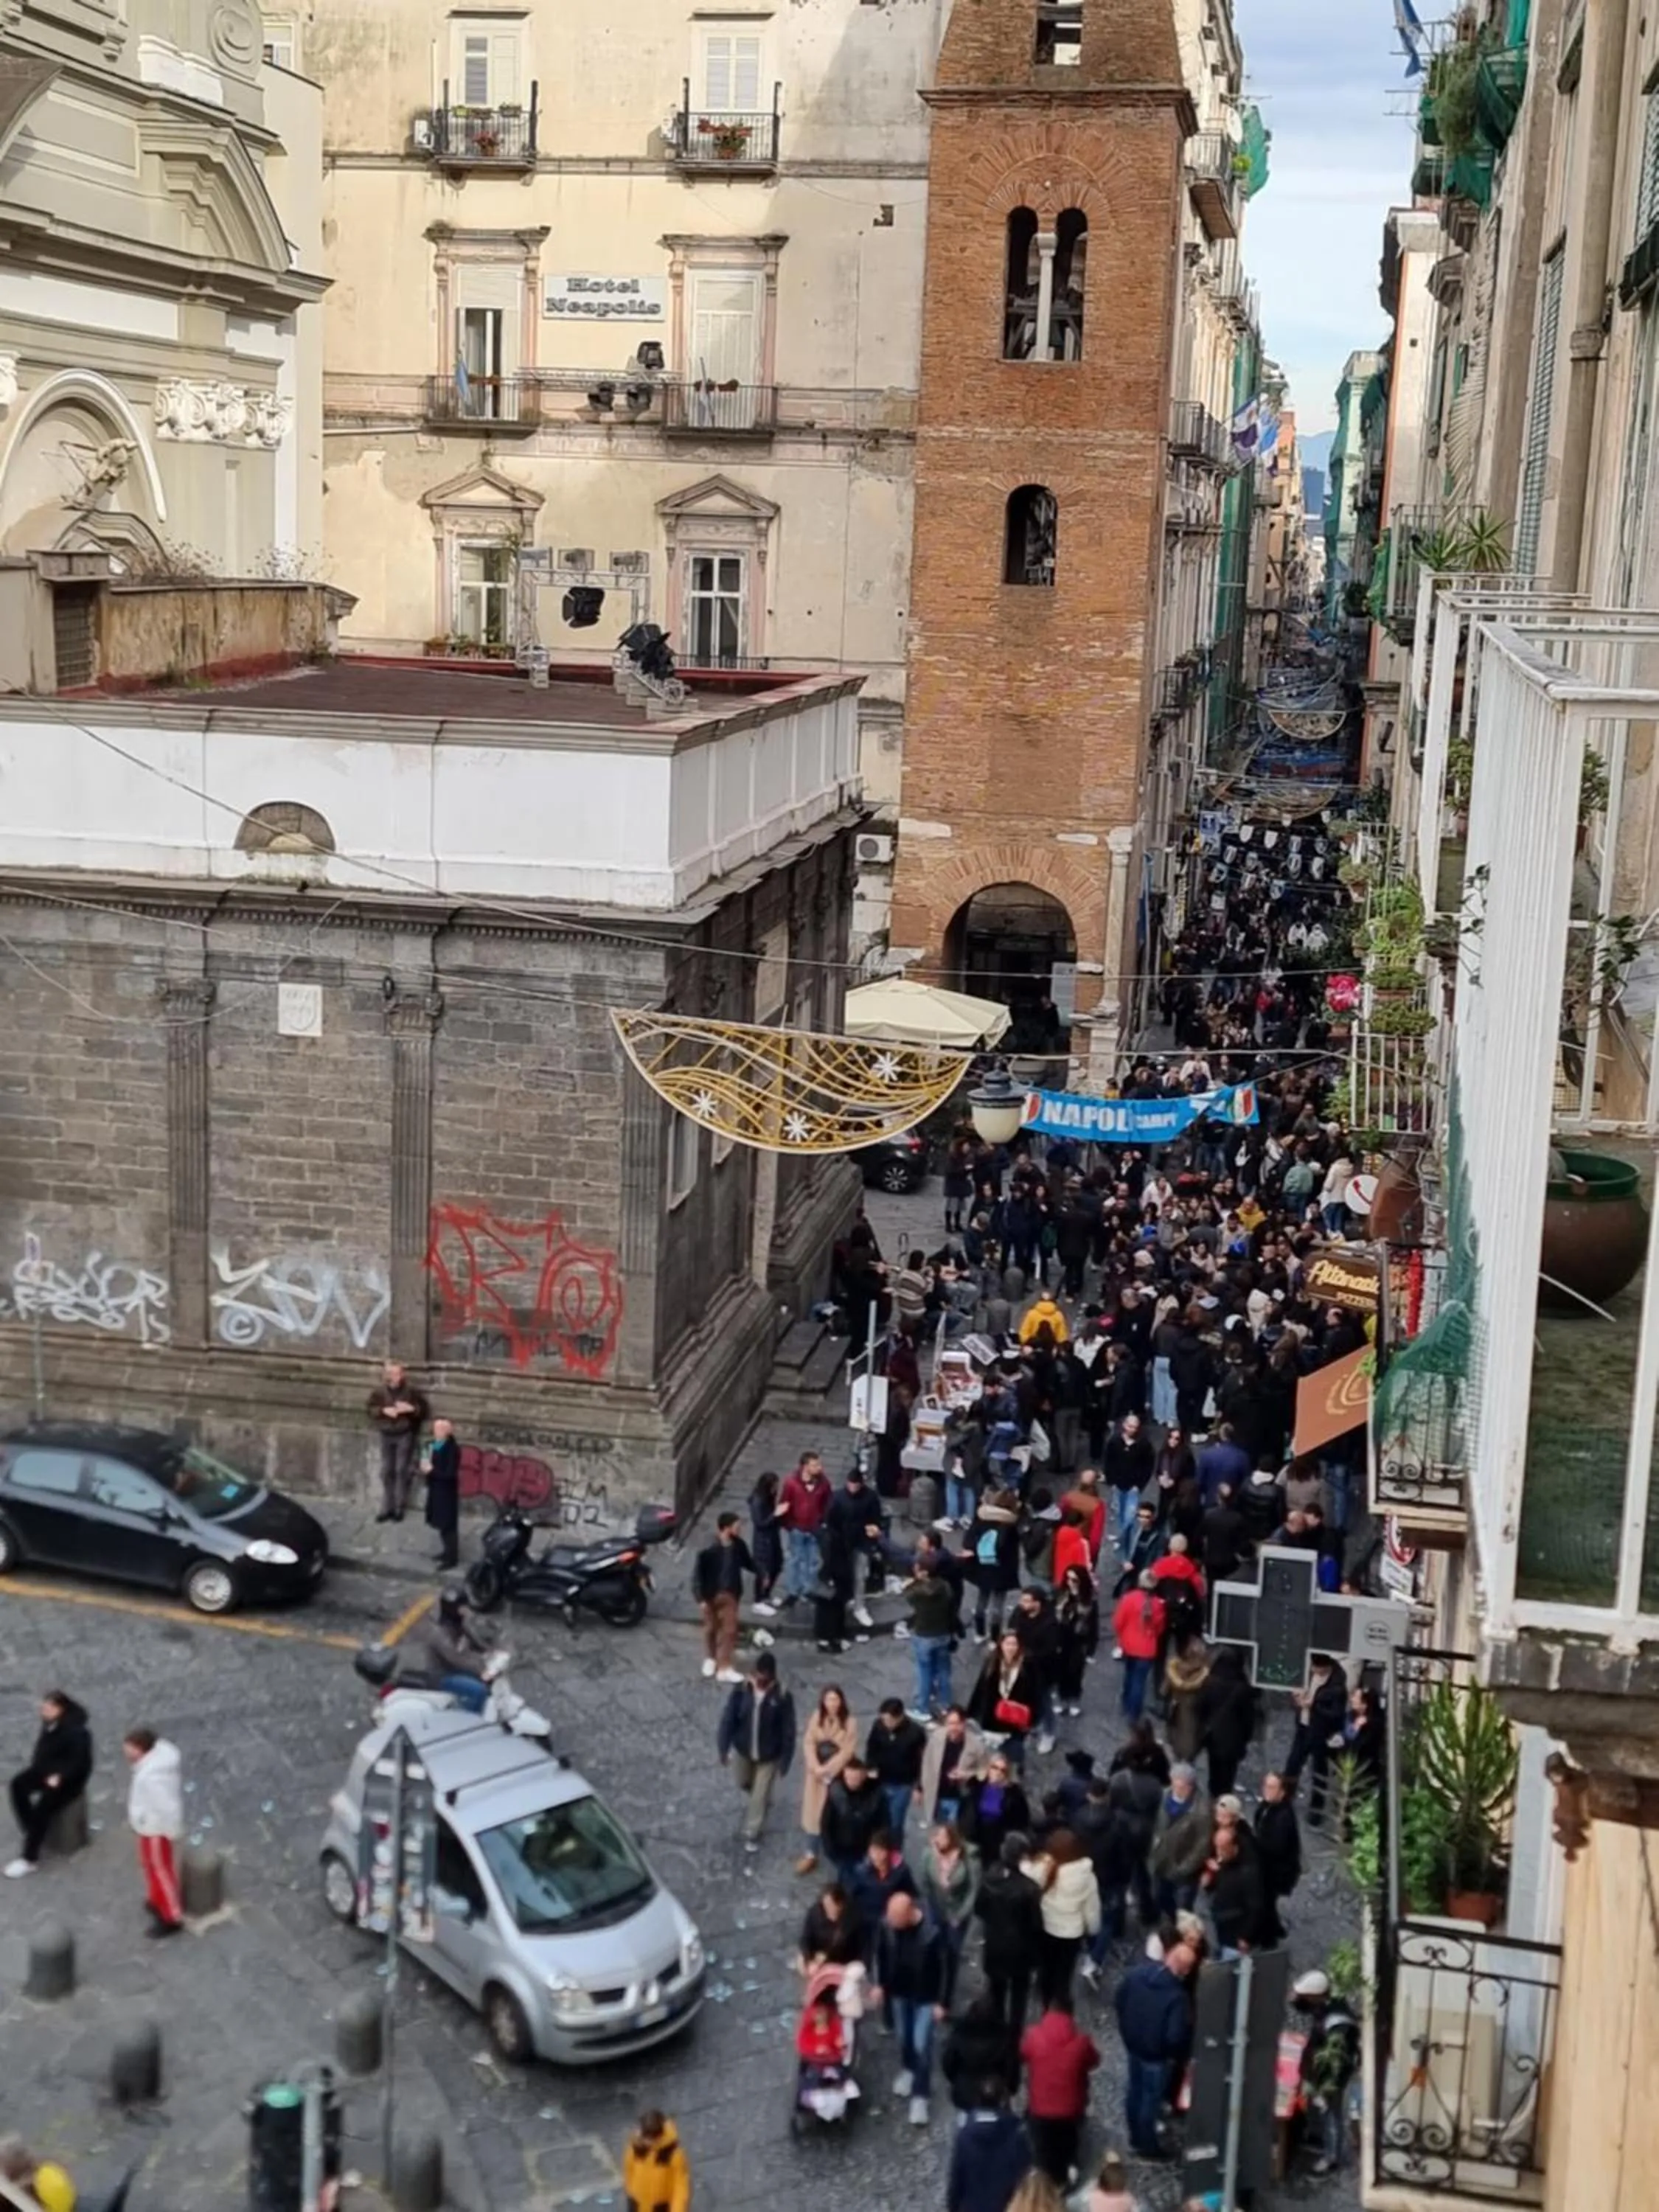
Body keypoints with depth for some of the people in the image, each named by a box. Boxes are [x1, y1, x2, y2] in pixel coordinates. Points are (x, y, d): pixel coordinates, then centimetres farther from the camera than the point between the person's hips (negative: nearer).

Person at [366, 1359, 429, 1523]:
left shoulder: (410, 1390, -10)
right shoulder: (379, 1390, -4)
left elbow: (423, 1409, -5)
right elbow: (371, 1409, 1)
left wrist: (411, 1409, -24)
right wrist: (383, 1411, -17)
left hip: (405, 1435, -3)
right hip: (386, 1435, 3)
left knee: (402, 1470, -1)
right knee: (386, 1471, 6)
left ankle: (400, 1508, 8)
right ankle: (387, 1508, 14)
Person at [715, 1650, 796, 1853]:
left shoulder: (782, 1697, -22)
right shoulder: (742, 1690, -16)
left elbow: (788, 1731, -15)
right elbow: (728, 1719, -9)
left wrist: (785, 1760, -12)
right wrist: (724, 1747, -11)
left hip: (769, 1755, -3)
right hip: (743, 1750, 3)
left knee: (759, 1797, 6)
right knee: (744, 1784, 26)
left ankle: (752, 1834, 29)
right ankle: (763, 1797, 59)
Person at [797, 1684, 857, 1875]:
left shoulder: (850, 1723, -15)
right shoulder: (817, 1717, -4)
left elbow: (847, 1751, -15)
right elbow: (809, 1743, -4)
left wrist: (827, 1770, -17)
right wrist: (815, 1767, -16)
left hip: (837, 1772, -3)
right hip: (815, 1768, 3)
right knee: (811, 1809, 5)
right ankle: (809, 1853, 11)